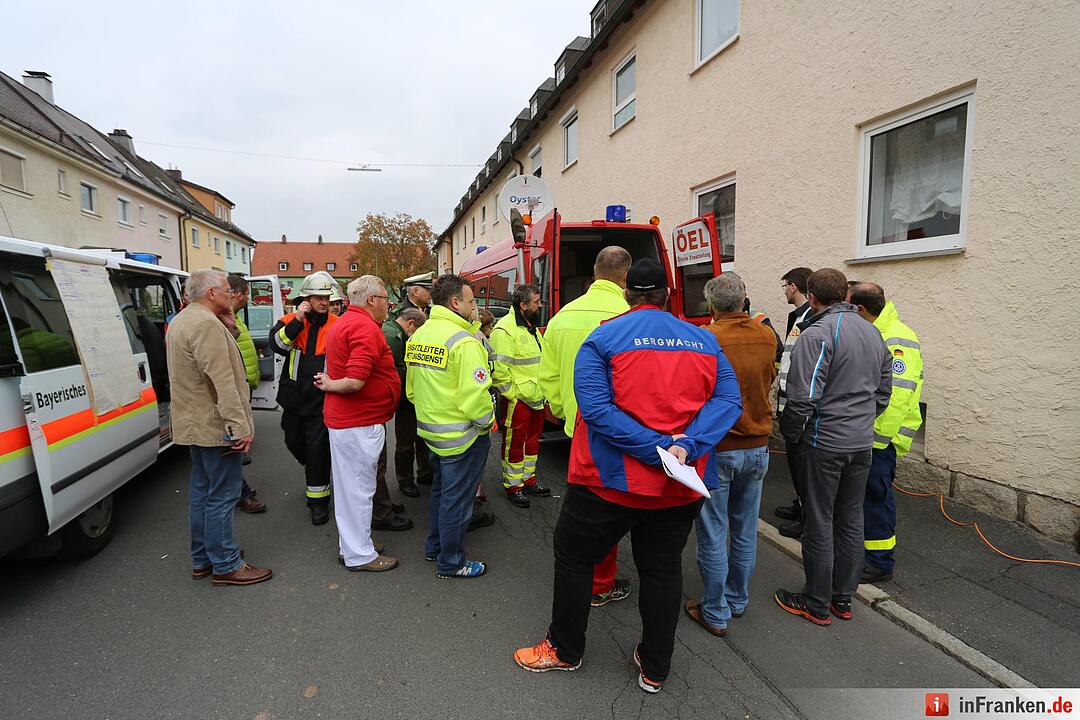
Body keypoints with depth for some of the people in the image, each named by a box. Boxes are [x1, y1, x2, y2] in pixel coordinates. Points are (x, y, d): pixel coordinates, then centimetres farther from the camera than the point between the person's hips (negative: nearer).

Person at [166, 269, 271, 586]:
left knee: (201, 490, 17)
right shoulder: (207, 324, -20)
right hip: (216, 425, -11)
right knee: (222, 495, -3)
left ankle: (202, 559, 29)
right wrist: (240, 426, -25)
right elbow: (222, 382, -25)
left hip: (194, 423, 11)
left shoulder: (181, 320, 15)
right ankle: (225, 565, 7)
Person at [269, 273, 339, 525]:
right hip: (294, 396, 3)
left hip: (322, 399, -3)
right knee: (294, 440, 19)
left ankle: (319, 498, 11)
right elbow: (277, 344, -17)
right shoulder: (289, 321, 1)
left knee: (318, 447, -2)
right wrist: (298, 320, -22)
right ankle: (313, 468, 49)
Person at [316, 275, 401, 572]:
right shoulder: (366, 328, -20)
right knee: (359, 487, 1)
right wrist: (329, 386, -12)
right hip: (360, 424, -10)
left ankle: (351, 545, 33)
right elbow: (355, 381, -27)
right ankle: (360, 556, 14)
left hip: (342, 419, 11)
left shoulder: (343, 323, 14)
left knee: (349, 485, 19)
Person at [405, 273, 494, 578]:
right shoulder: (463, 341, -22)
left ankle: (434, 546, 41)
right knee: (457, 497, 6)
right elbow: (475, 394, -26)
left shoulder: (419, 335, 6)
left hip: (431, 428, 9)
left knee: (441, 489, 25)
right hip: (462, 434, -9)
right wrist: (486, 423, -10)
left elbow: (411, 388, 12)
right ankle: (451, 562, 21)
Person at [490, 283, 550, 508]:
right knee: (514, 443, 4)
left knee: (532, 440, 19)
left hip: (536, 399, 9)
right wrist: (511, 394, -17)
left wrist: (541, 391, 17)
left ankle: (528, 479, 34)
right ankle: (513, 486, 18)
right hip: (517, 401, -9)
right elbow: (498, 369, -21)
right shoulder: (505, 329, -18)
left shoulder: (531, 327, 13)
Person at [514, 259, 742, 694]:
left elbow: (595, 409, -20)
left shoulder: (602, 339, -8)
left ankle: (565, 650, 33)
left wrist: (656, 448, -21)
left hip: (611, 479, -3)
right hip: (682, 487, 4)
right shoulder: (704, 341, 4)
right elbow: (728, 400, -7)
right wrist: (687, 445, -18)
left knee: (574, 558, 16)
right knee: (663, 569, 18)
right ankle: (655, 670, 33)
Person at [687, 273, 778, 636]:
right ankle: (738, 599, 34)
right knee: (745, 530, 18)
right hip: (757, 447, 5)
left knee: (713, 534, 7)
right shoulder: (767, 336, -2)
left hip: (715, 449, -5)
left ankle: (716, 613, 19)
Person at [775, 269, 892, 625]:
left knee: (819, 524, 4)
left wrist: (791, 434, -6)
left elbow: (803, 397, -21)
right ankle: (843, 598, 29)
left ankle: (816, 604, 17)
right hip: (862, 443, 8)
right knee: (851, 521, 16)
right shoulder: (873, 332, 10)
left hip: (824, 444, -7)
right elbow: (884, 391, 16)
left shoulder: (817, 334, -17)